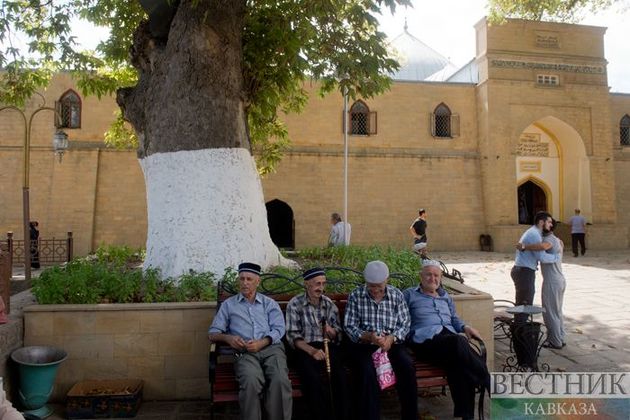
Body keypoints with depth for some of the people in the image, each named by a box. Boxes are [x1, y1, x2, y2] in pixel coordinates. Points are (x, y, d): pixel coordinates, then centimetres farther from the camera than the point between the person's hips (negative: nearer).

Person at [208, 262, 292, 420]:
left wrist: (261, 343, -12)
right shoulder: (228, 304, 21)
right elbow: (213, 333, 15)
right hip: (245, 352, 0)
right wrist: (228, 338, -8)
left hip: (271, 348, 1)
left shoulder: (270, 303, 21)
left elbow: (279, 329, 7)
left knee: (281, 380, -31)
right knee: (251, 381, -34)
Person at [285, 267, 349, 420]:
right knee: (312, 378, -32)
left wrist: (331, 332, -11)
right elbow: (293, 336, -4)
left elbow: (338, 334, 14)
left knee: (339, 374, -29)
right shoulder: (295, 304, 2)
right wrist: (312, 350, -19)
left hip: (328, 347, 2)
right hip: (305, 349, -2)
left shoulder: (329, 303, 12)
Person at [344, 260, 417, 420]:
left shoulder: (397, 295, 3)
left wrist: (392, 338, -19)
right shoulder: (355, 295, -4)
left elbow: (405, 324, 1)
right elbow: (349, 327, -6)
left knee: (407, 366, -24)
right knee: (367, 372, -31)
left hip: (392, 342, 2)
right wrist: (368, 336, -24)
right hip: (363, 344, -2)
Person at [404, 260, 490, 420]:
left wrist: (465, 327, 11)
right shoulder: (409, 294, 15)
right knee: (459, 341, -36)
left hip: (451, 338, 5)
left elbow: (454, 318, 33)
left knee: (459, 364, -33)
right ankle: (490, 382, -24)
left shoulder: (446, 297, 31)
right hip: (426, 339, -4)